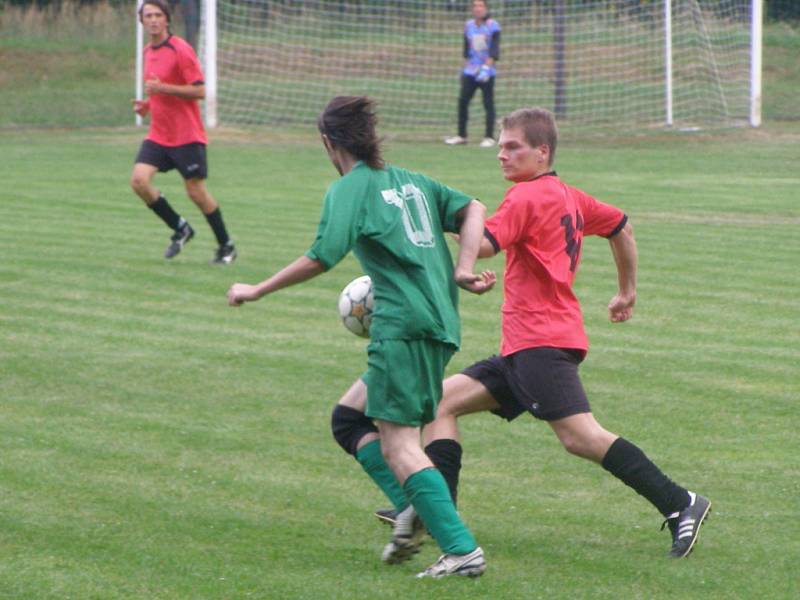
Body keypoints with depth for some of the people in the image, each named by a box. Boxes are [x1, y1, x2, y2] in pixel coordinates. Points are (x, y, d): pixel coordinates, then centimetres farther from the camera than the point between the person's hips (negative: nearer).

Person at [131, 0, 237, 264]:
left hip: (187, 135, -7)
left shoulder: (180, 50, -12)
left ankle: (226, 246, 15)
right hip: (158, 134, 7)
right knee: (139, 180, -11)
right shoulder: (148, 52, 12)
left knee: (196, 190, -2)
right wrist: (147, 104, 6)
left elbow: (199, 91, -16)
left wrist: (162, 88, -23)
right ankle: (180, 229, 7)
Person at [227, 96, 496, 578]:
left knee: (399, 443, -9)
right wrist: (464, 269, 8)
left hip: (404, 325, -8)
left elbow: (320, 260, -11)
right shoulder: (410, 181, 20)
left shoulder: (349, 190, -3)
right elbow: (473, 210, 16)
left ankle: (462, 550, -18)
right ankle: (413, 507, -1)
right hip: (442, 323, 8)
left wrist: (257, 291, -2)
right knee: (349, 417, 16)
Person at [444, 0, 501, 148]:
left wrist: (486, 67, -21)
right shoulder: (469, 25, 11)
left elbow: (494, 49, -12)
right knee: (462, 101, 0)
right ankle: (461, 135, 10)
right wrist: (466, 66, 15)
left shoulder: (492, 25, -5)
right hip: (470, 71, 5)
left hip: (487, 72, -5)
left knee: (488, 103, -3)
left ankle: (489, 137, 1)